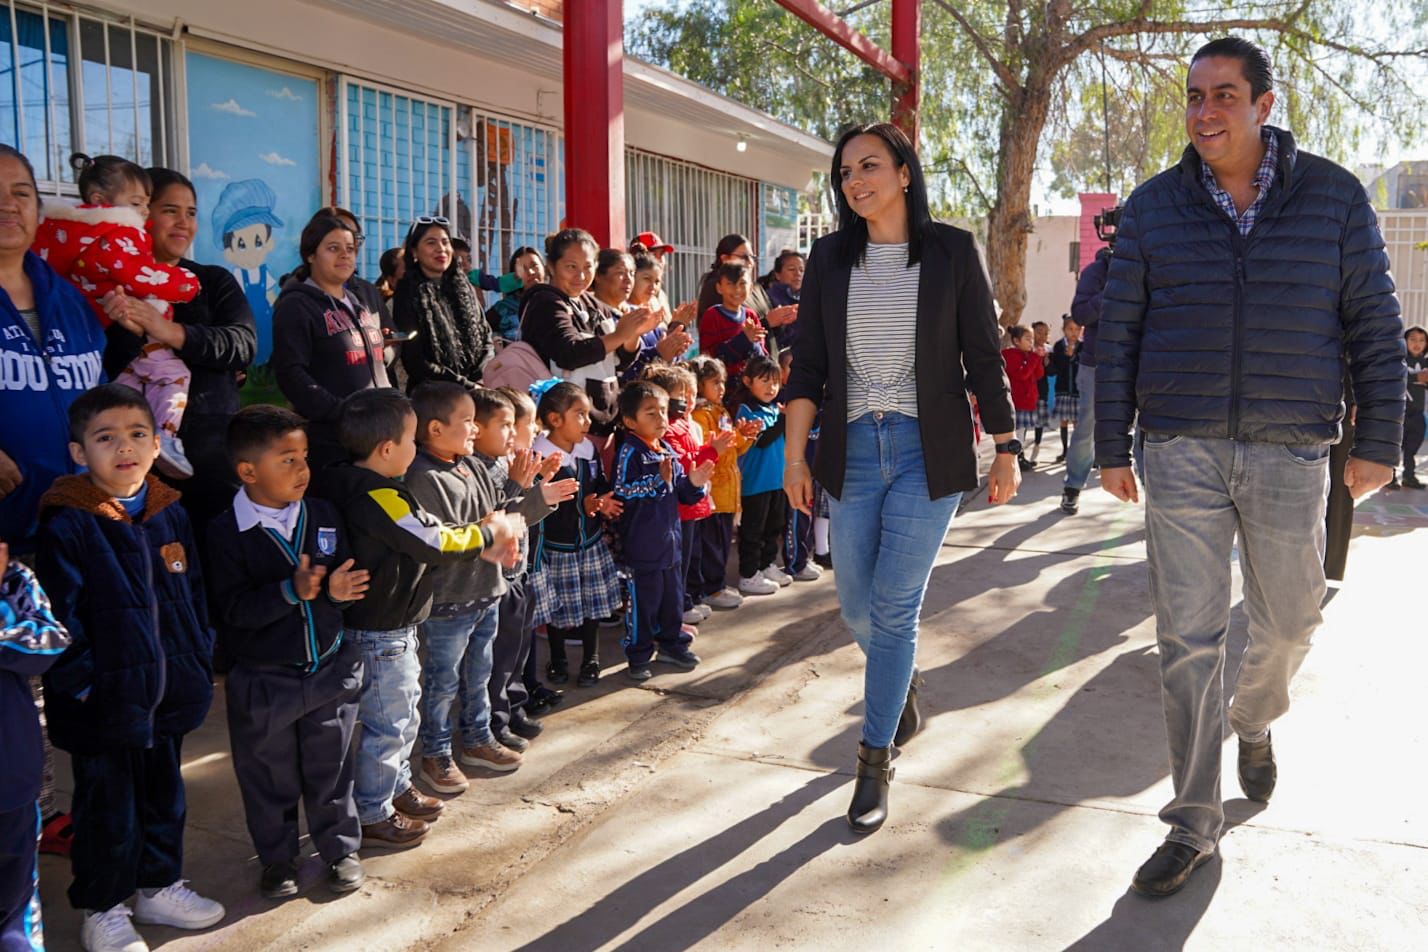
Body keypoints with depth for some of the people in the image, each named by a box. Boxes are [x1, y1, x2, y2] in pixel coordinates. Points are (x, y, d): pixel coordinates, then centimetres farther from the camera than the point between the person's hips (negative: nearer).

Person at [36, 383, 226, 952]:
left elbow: (194, 593, 10)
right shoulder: (67, 524, -15)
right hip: (103, 703, -5)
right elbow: (59, 613, -15)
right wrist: (79, 682, -16)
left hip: (169, 695, 6)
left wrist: (200, 661, 7)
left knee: (165, 796, 20)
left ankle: (159, 887, 39)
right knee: (108, 809, 10)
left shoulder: (171, 514, 3)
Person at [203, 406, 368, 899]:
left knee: (331, 769, 15)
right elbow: (232, 609, -20)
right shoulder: (227, 532, -14)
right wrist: (291, 591, -31)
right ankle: (277, 858, 35)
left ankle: (339, 848, 34)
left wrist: (337, 589, -22)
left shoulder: (324, 515, -2)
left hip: (330, 669, 3)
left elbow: (346, 577, 1)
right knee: (269, 779, 14)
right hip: (263, 681, -2)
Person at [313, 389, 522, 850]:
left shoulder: (365, 487, 4)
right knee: (388, 724, 5)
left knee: (403, 710, 25)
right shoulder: (379, 498, -28)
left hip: (392, 626, 10)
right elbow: (435, 543, -24)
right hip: (382, 634, -10)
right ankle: (373, 816, 20)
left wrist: (482, 544, 0)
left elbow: (425, 533, 8)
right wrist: (490, 533, -9)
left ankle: (398, 787, 42)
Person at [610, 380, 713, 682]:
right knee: (643, 601, 2)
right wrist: (659, 481, -24)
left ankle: (672, 643, 34)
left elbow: (682, 495, 17)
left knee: (673, 597, 18)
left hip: (669, 539, 7)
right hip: (641, 543, -7)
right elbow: (621, 492, -23)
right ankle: (638, 656, 15)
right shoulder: (629, 452, -13)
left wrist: (695, 483, -4)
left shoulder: (668, 450, 9)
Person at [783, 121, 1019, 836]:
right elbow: (807, 364, 4)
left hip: (927, 451, -3)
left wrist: (1005, 452, 2)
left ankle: (875, 758, 10)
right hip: (853, 448, 3)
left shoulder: (951, 251, 0)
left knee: (893, 609, -4)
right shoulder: (831, 257, 6)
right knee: (857, 608, 10)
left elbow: (983, 359, 2)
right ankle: (901, 692, 42)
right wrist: (795, 456, -2)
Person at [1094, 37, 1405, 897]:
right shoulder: (1154, 208, 2)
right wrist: (1112, 448, 3)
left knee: (1289, 623, 14)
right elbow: (1119, 335, 4)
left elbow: (1375, 325, 3)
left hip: (1291, 454, 1)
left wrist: (1380, 440, -1)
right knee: (1188, 639, 0)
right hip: (1181, 454, 0)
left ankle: (1254, 721, 48)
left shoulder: (1334, 197, 1)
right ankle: (1195, 823, 12)